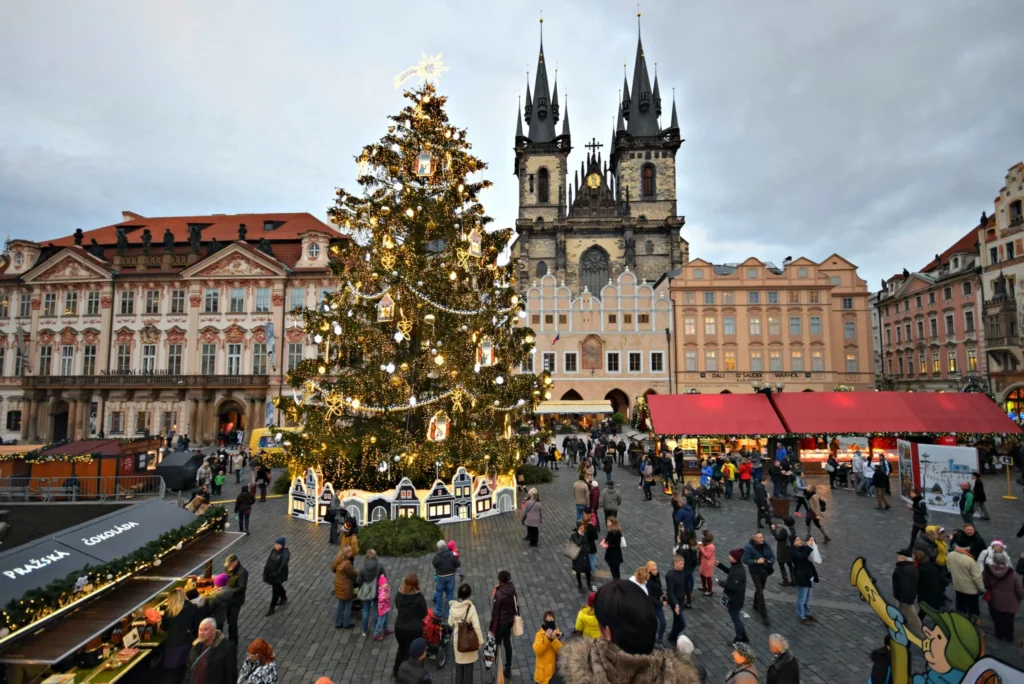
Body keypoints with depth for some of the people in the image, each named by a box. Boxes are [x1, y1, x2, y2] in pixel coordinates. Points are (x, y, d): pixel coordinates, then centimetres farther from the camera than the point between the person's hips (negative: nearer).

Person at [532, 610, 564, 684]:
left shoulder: (558, 634, -6)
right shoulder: (540, 634, -9)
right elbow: (537, 651, -20)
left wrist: (554, 639, -28)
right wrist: (546, 638, -29)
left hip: (555, 668, 1)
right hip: (543, 669, -1)